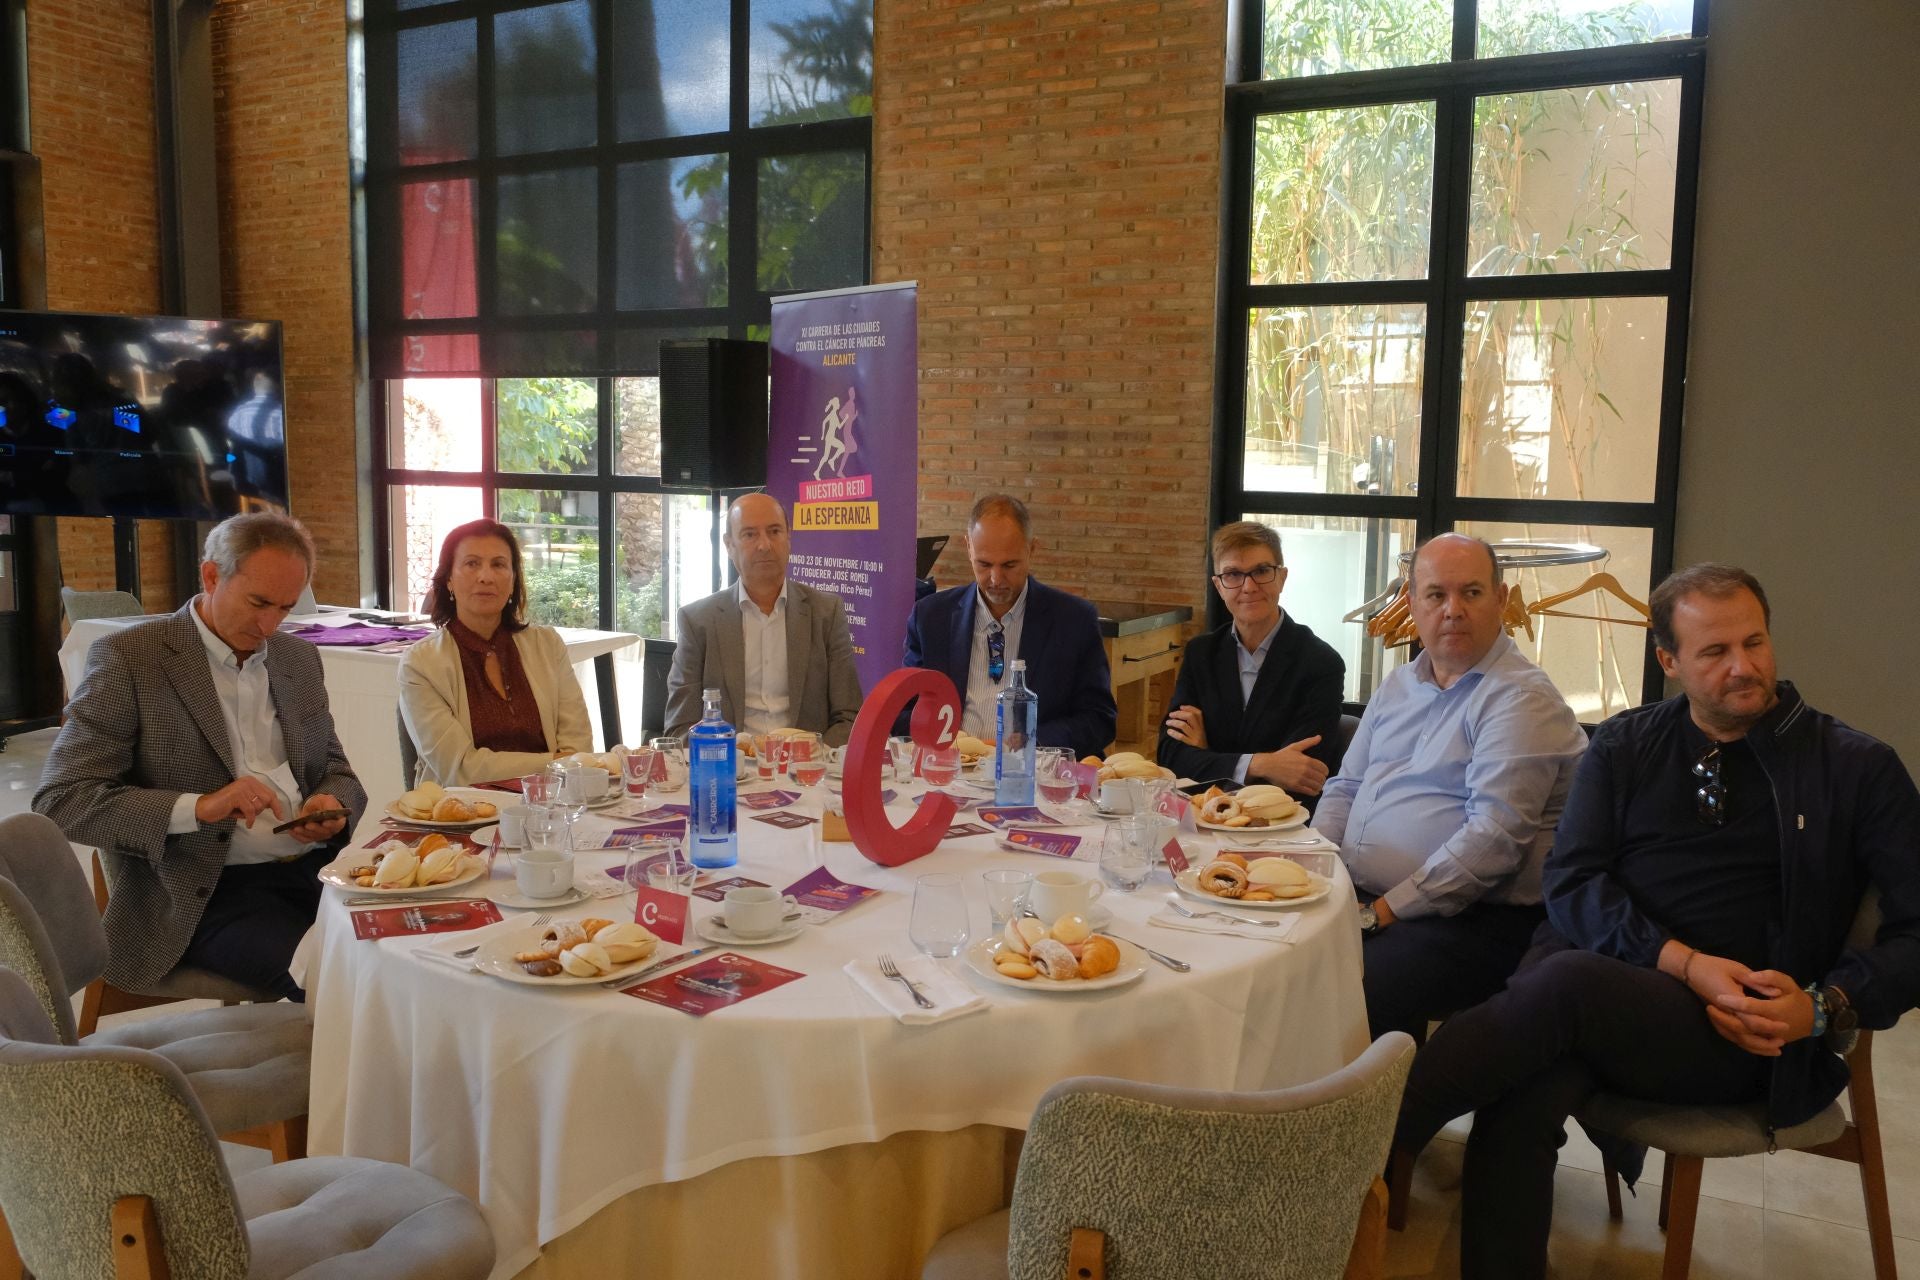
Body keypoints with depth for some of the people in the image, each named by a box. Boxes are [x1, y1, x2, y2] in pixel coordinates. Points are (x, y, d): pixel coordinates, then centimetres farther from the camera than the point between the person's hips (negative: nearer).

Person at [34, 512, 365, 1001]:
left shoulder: (299, 658, 14)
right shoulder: (127, 658, -4)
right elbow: (59, 800, -8)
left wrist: (333, 807, -4)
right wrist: (198, 807, -21)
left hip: (316, 867, 6)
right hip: (204, 897, -6)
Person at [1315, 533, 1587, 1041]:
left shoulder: (1521, 698, -8)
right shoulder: (1399, 685, 18)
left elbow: (1497, 833, -17)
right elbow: (1345, 788, 22)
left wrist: (1388, 909, -18)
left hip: (1470, 918, -7)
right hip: (1355, 896, 7)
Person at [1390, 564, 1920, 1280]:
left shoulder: (1856, 768, 9)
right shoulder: (1626, 746, 14)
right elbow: (1571, 883, 5)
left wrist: (1825, 1006, -11)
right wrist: (1685, 964, -11)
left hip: (1739, 1033, -2)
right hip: (1597, 968, 2)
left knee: (1568, 980, -34)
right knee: (1521, 1101, -33)